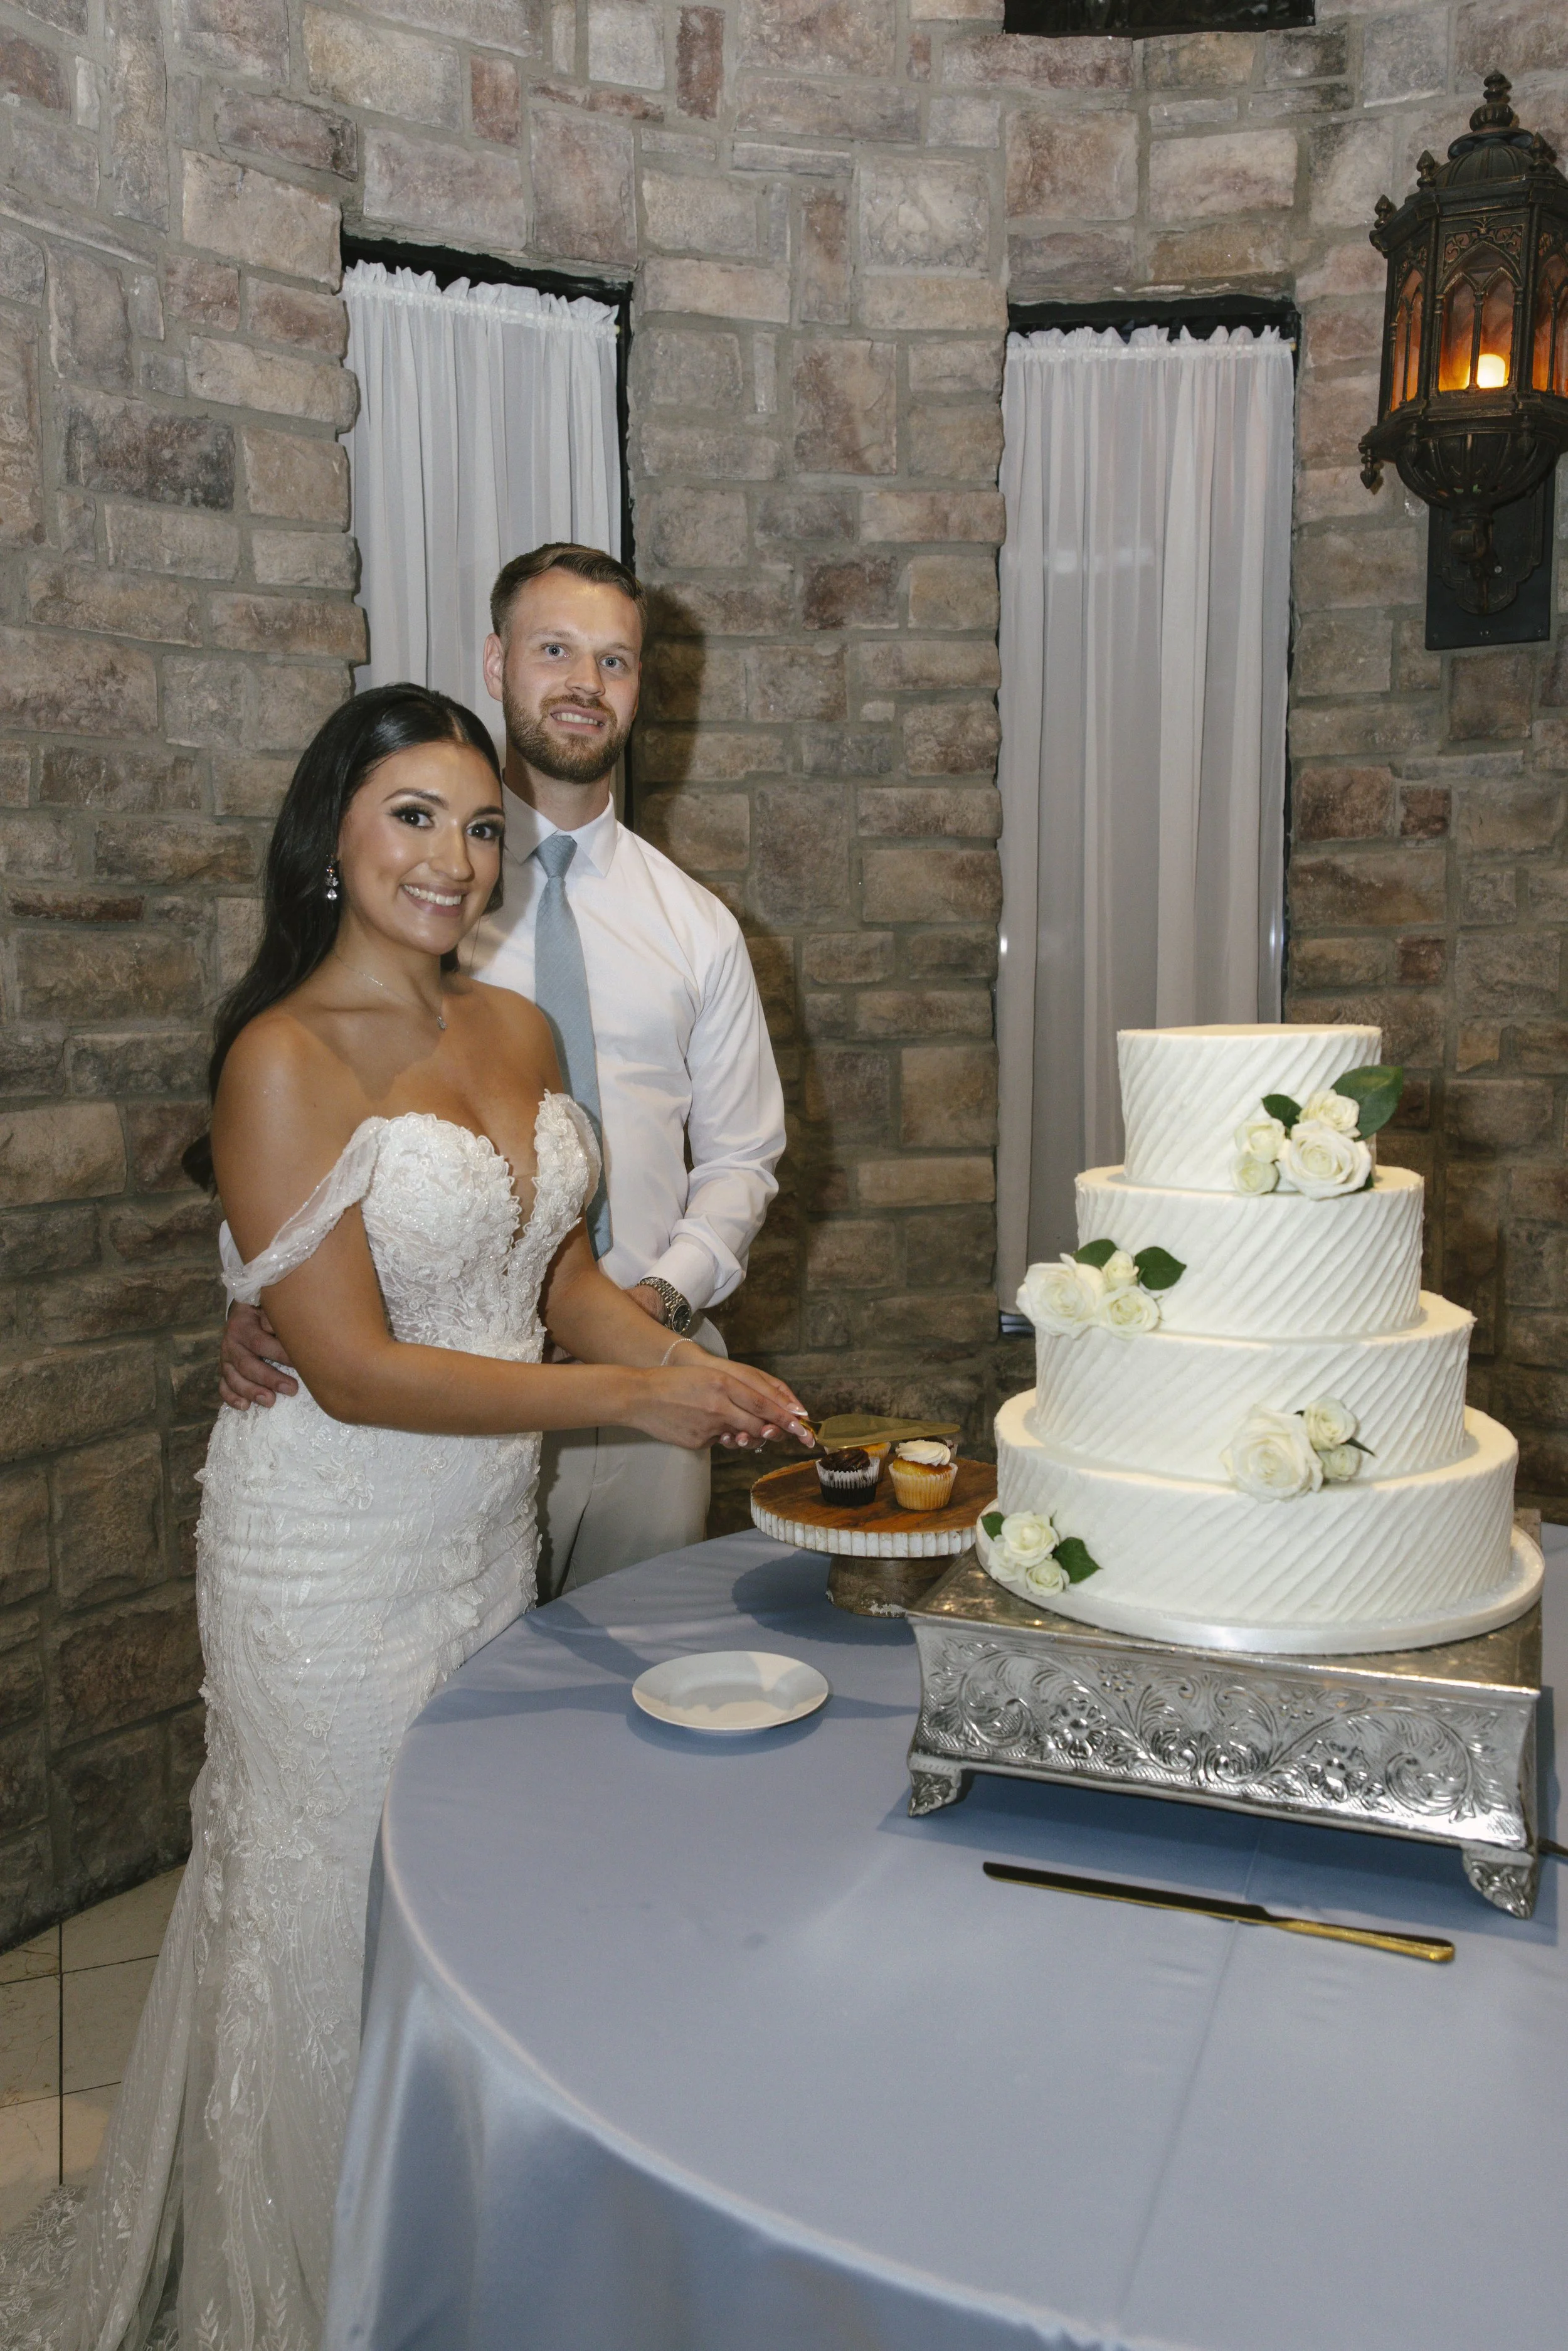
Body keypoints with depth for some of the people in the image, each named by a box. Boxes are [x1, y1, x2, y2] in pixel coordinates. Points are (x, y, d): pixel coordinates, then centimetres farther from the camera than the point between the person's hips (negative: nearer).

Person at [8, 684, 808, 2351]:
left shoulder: (516, 1031, 3)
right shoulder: (286, 1061, -19)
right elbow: (354, 1368, -22)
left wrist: (703, 1371, -7)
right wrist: (629, 1397, -21)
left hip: (492, 1520, 7)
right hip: (335, 1546, -6)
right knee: (339, 1901, 11)